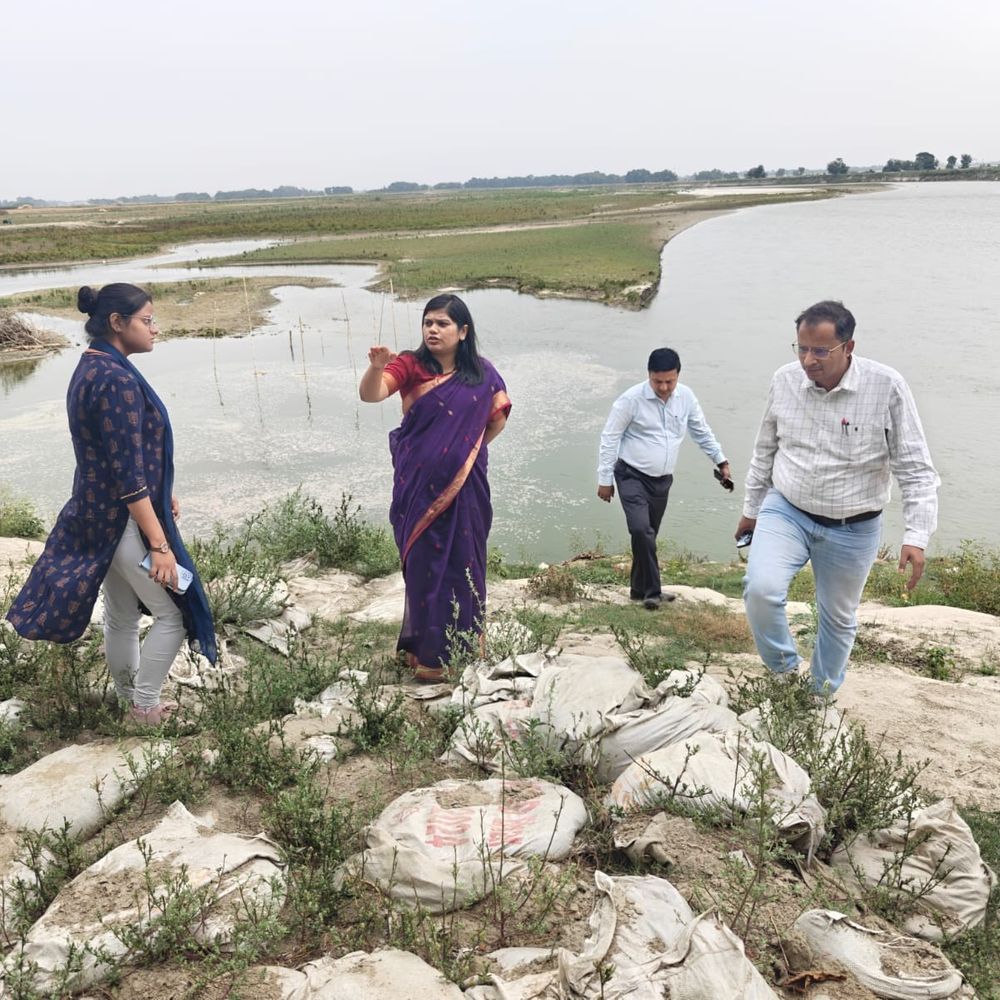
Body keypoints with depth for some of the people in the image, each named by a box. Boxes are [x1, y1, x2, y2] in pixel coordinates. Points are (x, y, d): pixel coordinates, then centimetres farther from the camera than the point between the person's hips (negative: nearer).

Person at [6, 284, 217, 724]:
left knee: (121, 615, 21)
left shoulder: (92, 368, 8)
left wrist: (160, 492, 24)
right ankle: (145, 706, 15)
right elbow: (128, 474, -26)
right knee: (174, 613, 3)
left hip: (101, 513, 10)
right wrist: (160, 544, -24)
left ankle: (131, 701, 36)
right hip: (123, 521, -10)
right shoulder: (116, 380, -23)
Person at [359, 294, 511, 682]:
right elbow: (370, 394, -23)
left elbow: (498, 417, 16)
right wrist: (376, 367, -42)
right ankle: (428, 651, 14)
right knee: (425, 562, 4)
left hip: (465, 485, 2)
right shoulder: (411, 365, -6)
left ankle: (464, 644, 26)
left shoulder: (481, 373, 2)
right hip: (419, 484, -2)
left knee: (463, 561, 10)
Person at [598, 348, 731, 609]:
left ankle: (641, 590, 25)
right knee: (641, 530, -21)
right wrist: (605, 479, -9)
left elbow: (702, 431, 15)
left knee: (648, 535, 12)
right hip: (632, 477, -5)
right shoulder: (631, 399, -15)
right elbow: (610, 439, -9)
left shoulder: (685, 396, -1)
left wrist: (721, 461, 16)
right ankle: (652, 591, -10)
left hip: (662, 480, 5)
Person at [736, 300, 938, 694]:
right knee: (760, 589, -22)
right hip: (786, 512, 1)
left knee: (838, 617, 14)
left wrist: (916, 536, -20)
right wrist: (751, 508, 15)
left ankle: (822, 694, 39)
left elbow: (916, 469, -13)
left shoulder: (886, 387, -18)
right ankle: (784, 667, 6)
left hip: (852, 529, -1)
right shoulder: (784, 380, -7)